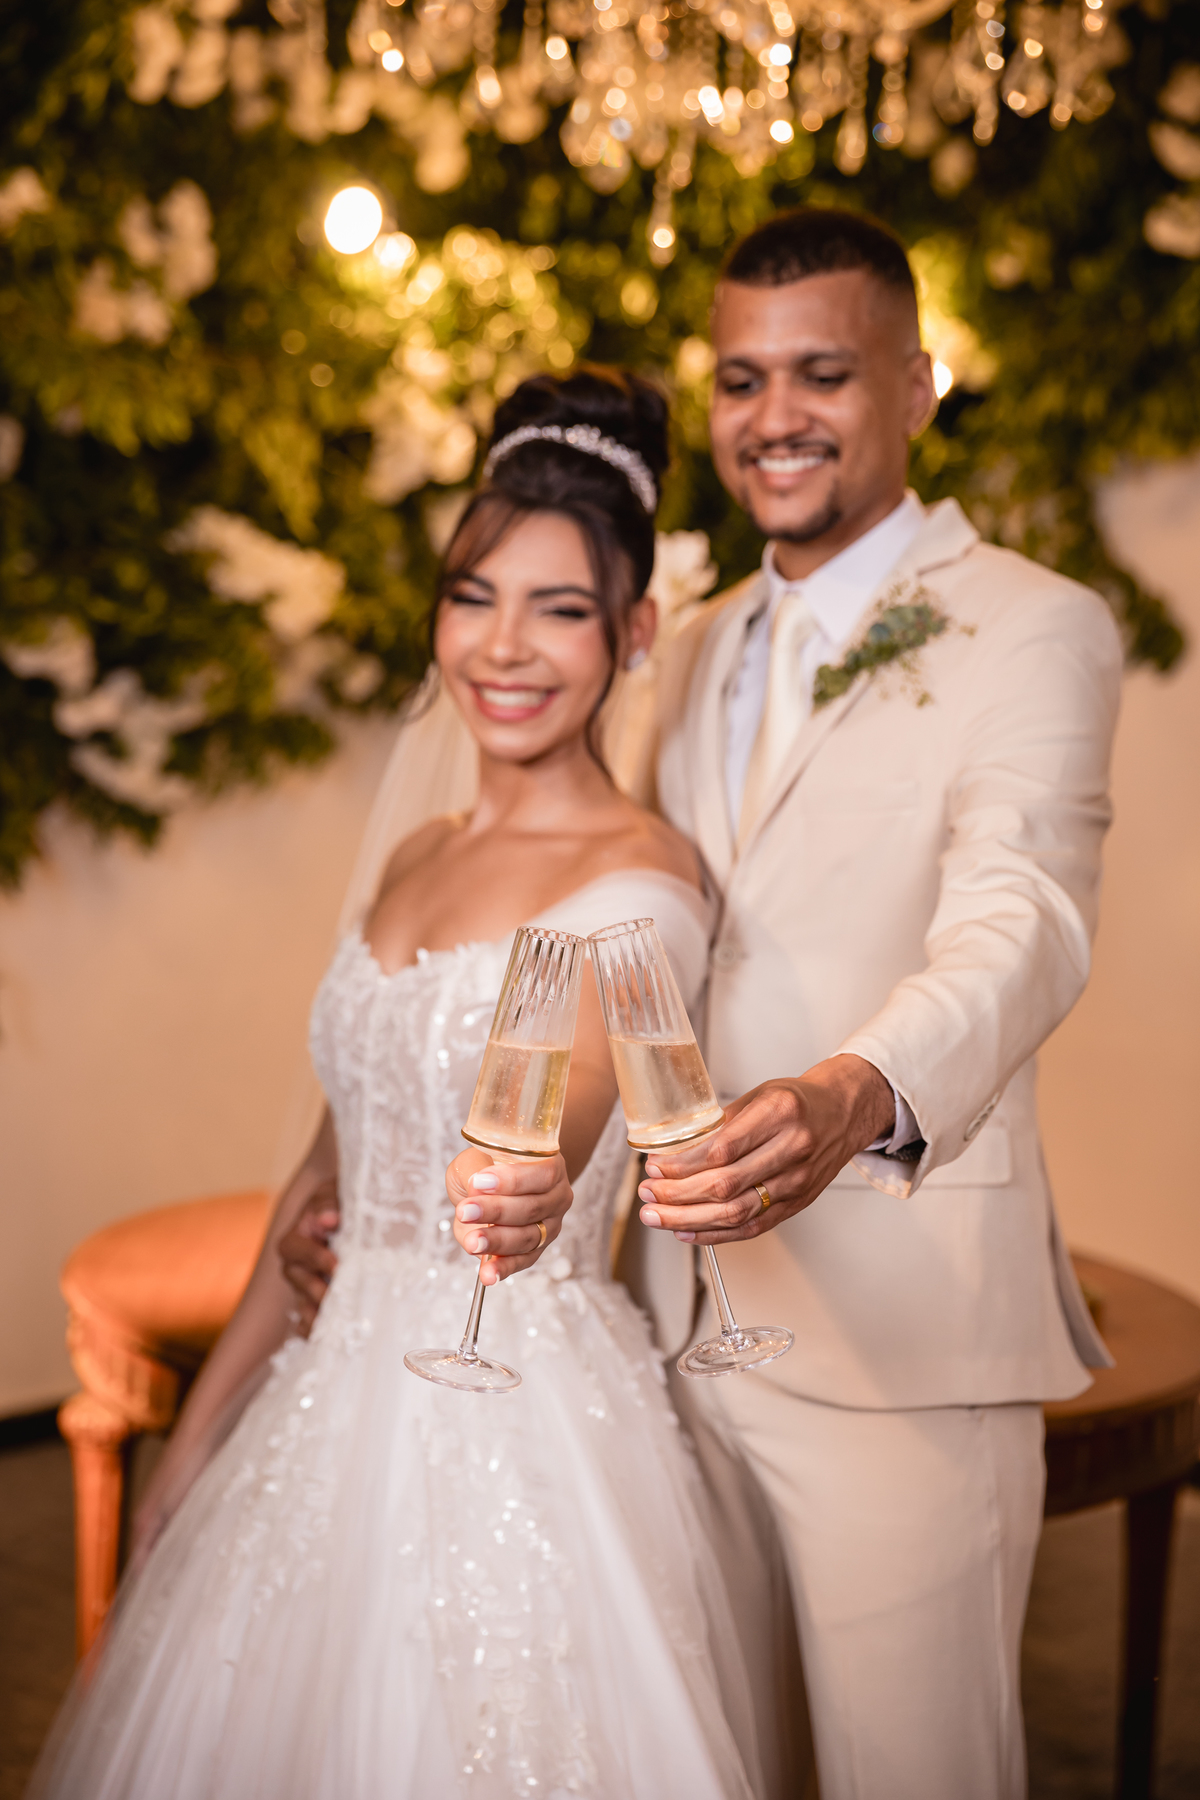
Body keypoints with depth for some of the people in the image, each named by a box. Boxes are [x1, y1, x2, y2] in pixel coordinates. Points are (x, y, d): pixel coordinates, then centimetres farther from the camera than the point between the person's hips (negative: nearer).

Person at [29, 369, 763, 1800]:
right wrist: (197, 1435, 13)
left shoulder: (640, 876, -11)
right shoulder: (417, 861, 8)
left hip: (521, 1426, -7)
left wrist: (528, 1193, -46)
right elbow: (336, 1169, 12)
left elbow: (569, 1093, -27)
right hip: (341, 1404, 7)